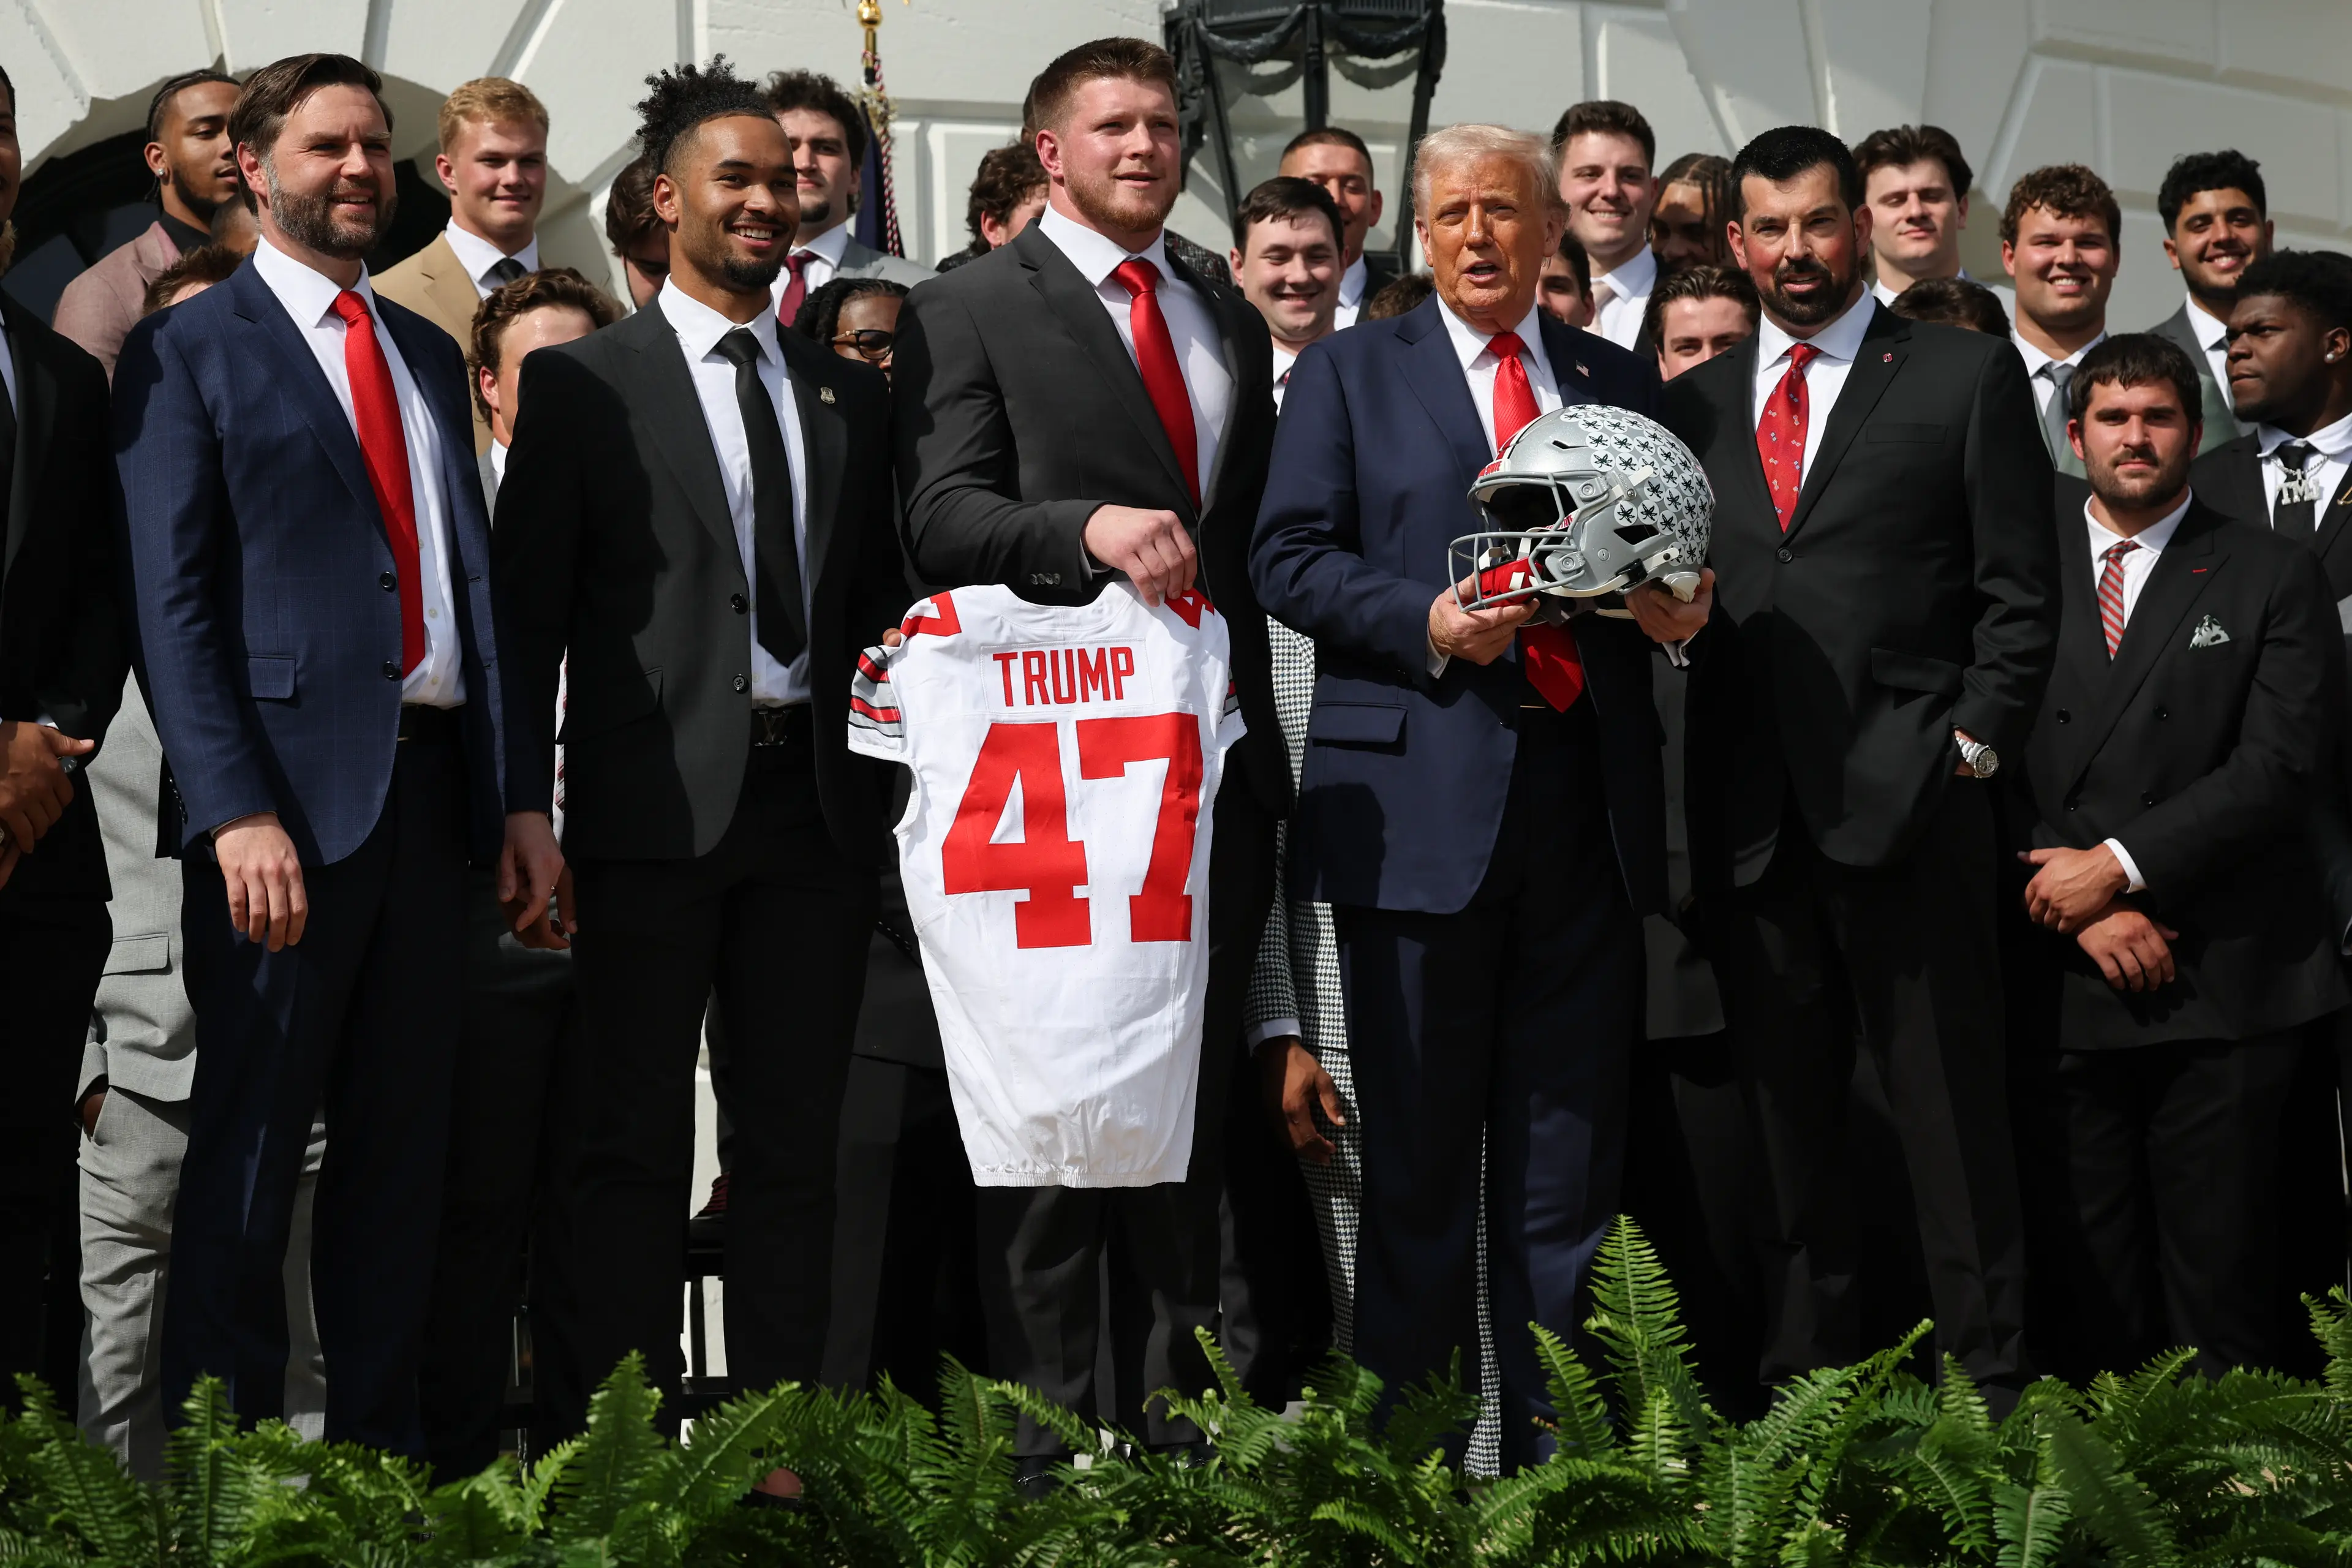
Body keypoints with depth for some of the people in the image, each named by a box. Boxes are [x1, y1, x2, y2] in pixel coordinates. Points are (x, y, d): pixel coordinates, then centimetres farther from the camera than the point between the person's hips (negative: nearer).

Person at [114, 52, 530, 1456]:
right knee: (250, 1146, -2)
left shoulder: (431, 355, 19)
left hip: (431, 786, 6)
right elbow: (174, 603, -7)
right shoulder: (189, 353, 1)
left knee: (405, 1143, 8)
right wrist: (237, 813, -17)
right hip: (288, 791, -6)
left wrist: (515, 802, 10)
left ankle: (380, 1447, 14)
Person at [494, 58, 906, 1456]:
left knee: (797, 1137, 7)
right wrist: (527, 816, -8)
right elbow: (526, 615, -1)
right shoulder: (583, 383, 3)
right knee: (632, 1143, 0)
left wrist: (884, 780, 4)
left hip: (818, 804, 4)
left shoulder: (853, 394, 16)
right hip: (657, 805, -4)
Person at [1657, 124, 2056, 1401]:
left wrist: (1972, 744, -5)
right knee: (1783, 1112, 6)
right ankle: (1803, 1382, 12)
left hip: (1909, 802, -3)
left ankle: (1989, 1383, 3)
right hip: (1750, 810, 4)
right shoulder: (1693, 406, 17)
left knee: (1949, 1106, -2)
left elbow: (2019, 589, 3)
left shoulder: (1967, 376, 6)